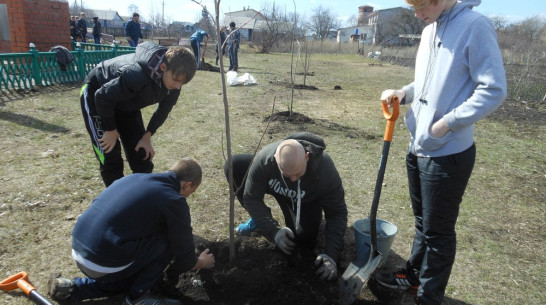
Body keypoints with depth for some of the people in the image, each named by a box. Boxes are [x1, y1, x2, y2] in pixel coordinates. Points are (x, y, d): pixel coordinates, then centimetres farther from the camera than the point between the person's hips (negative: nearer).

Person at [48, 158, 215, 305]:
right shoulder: (174, 201, -10)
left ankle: (73, 288, 20)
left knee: (133, 277, 30)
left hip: (79, 252, 9)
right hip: (105, 264, -8)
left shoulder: (136, 177, 13)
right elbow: (184, 259, 1)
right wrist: (201, 262, 24)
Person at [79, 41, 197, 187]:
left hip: (126, 103, 6)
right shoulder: (136, 75, -42)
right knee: (110, 158, -9)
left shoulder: (173, 81, -20)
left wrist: (147, 136, -7)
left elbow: (164, 109, -4)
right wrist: (111, 131, -19)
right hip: (96, 96, -6)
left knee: (142, 155, 2)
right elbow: (103, 97, -31)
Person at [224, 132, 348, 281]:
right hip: (276, 188, 2)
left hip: (306, 200, -1)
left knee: (305, 241, -23)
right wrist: (274, 231, -38)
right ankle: (258, 219, -2)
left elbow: (337, 212, -29)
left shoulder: (325, 169, -39)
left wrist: (331, 254, -38)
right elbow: (251, 198, -27)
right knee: (234, 166, -21)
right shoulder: (264, 159, -38)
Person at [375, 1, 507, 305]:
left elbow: (494, 91, -17)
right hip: (419, 147, 8)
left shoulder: (476, 26, -15)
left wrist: (447, 123, -19)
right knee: (422, 221, 22)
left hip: (448, 153, -8)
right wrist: (403, 93, 1)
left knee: (438, 231, 8)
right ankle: (415, 274, 42)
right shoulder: (429, 31, 9)